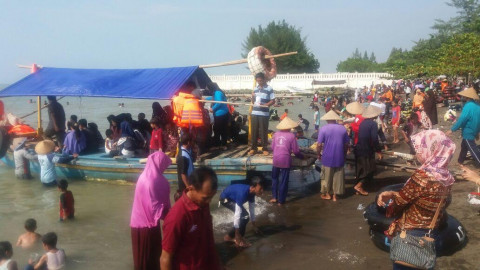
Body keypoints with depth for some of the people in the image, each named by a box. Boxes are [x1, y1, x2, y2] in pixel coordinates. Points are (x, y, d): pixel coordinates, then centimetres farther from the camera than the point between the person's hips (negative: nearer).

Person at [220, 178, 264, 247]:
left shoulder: (251, 192, -12)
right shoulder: (243, 193, -37)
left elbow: (252, 209, 3)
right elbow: (237, 214, -36)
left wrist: (254, 225, 11)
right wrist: (237, 235, -31)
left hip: (232, 198, 9)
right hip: (225, 199, -9)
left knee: (244, 216, 7)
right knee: (244, 216, -17)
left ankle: (229, 236, 16)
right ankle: (239, 240, -4)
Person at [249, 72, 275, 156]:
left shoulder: (269, 89, -3)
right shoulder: (255, 89, 13)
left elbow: (273, 101, -5)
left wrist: (264, 105, -19)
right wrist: (252, 97, -1)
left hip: (264, 114, -5)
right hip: (254, 113, 5)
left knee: (263, 132, 1)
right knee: (254, 131, 7)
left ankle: (265, 148, 11)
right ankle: (253, 148, 15)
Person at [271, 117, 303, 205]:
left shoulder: (276, 134, 2)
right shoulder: (291, 135, -6)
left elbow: (272, 147, 8)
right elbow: (295, 150, -5)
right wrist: (301, 156, 14)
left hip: (276, 159, 3)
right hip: (285, 160, -3)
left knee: (274, 178, 22)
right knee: (283, 181, 8)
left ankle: (274, 197, 20)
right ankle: (281, 200, 13)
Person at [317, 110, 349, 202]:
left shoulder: (323, 129, -9)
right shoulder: (342, 128, 0)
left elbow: (319, 145, -12)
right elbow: (346, 144, 5)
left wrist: (319, 154, 4)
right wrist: (344, 154, 19)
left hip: (327, 157, -2)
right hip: (339, 157, 2)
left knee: (327, 176, 13)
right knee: (338, 176, 11)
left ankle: (327, 194, 24)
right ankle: (335, 195, 16)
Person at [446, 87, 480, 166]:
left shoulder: (469, 106, -22)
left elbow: (462, 119, -25)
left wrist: (452, 130, -18)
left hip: (468, 132, -9)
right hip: (474, 131, 9)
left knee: (473, 150, -3)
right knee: (464, 146, 23)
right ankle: (460, 162, 37)